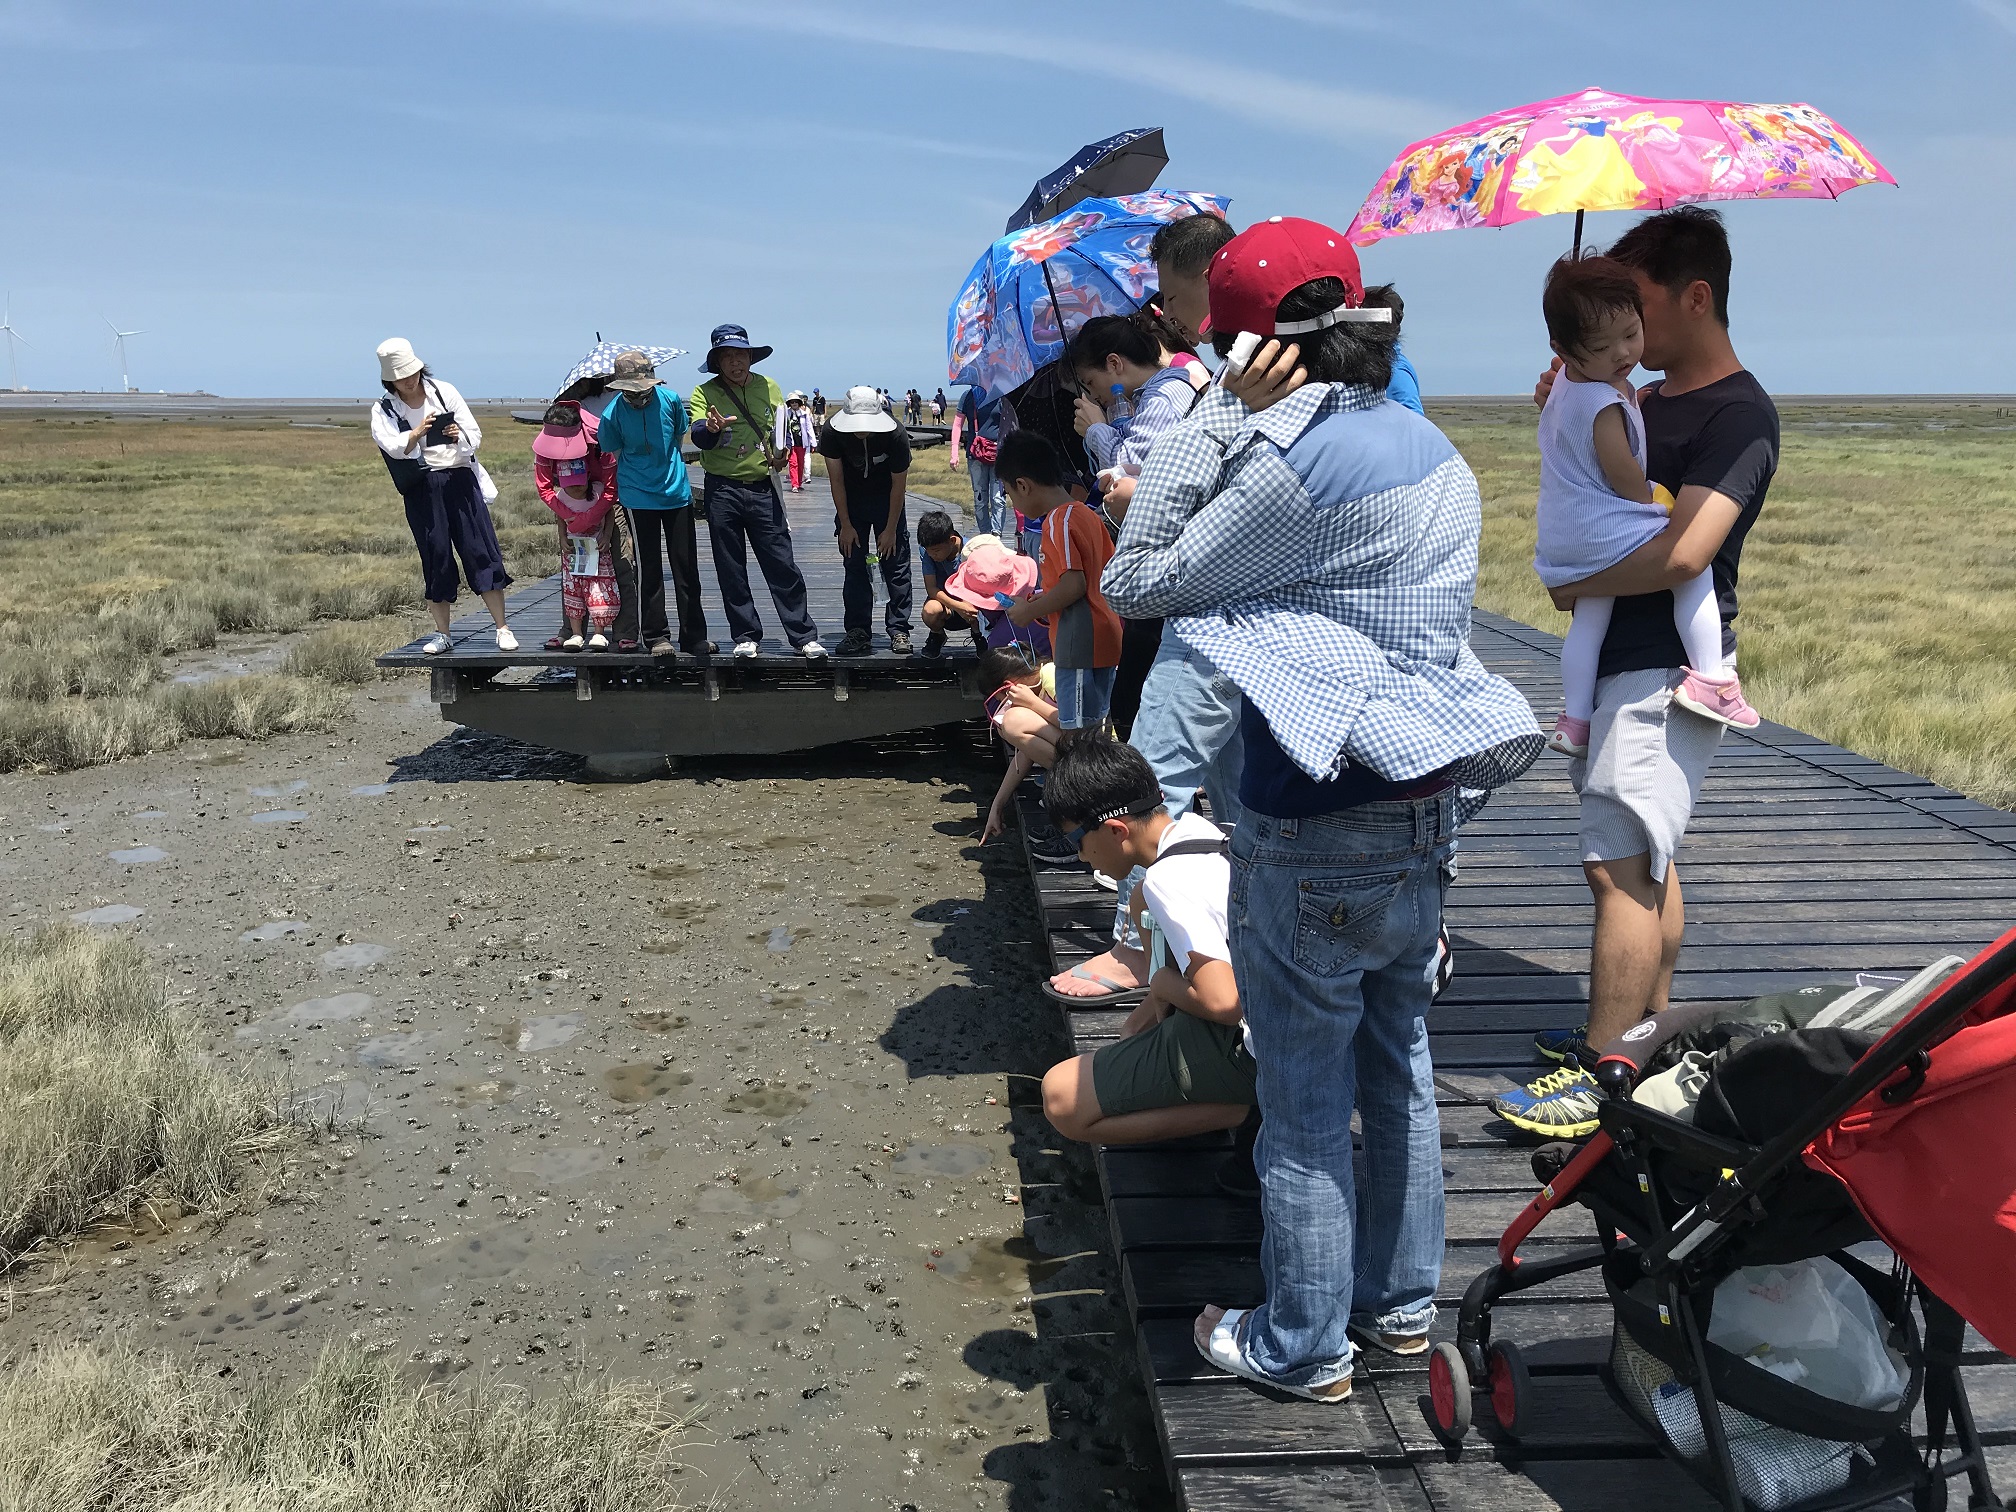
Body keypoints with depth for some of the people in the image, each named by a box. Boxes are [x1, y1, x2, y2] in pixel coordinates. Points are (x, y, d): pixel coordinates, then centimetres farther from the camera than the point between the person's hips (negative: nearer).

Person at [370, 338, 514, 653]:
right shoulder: (384, 410, 4)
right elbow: (394, 447, -14)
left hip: (459, 478, 0)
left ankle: (502, 628, -1)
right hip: (420, 488, 0)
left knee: (481, 551, -5)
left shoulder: (444, 392, 5)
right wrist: (418, 432, -31)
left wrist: (459, 436, -18)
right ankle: (442, 634, 13)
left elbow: (475, 435, 3)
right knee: (435, 558, 3)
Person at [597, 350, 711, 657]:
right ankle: (656, 636, 12)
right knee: (649, 569, 2)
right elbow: (613, 454, 5)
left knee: (686, 567, 4)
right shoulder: (613, 414, -10)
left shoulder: (669, 399, -7)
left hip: (677, 491, 2)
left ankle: (694, 637, 12)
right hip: (638, 497, -2)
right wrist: (643, 472, 7)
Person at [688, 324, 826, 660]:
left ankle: (804, 636, 4)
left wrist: (780, 456, -3)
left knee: (782, 565, -1)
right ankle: (746, 638, 15)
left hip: (762, 489, 1)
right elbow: (698, 437, -14)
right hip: (722, 491, -1)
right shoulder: (705, 393, 0)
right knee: (731, 571, 5)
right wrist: (712, 428, -36)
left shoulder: (769, 387, 8)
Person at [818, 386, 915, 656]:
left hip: (887, 500, -1)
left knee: (896, 563, -5)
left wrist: (890, 529, -13)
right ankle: (857, 631, 3)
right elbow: (836, 479, -13)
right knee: (854, 565, -1)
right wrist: (845, 525, -10)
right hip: (851, 500, 1)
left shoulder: (895, 436, -28)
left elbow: (898, 485, -17)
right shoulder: (832, 432, -23)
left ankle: (899, 631, 0)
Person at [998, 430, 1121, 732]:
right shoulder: (1087, 514, 13)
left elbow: (1074, 585, -23)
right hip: (1105, 636, 10)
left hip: (1080, 643, -10)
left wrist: (1030, 611, -9)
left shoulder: (1058, 521, -14)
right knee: (1095, 726, 16)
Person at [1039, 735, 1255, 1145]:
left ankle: (1230, 1110, -8)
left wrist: (1162, 986, -9)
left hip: (1240, 1049, -10)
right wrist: (1154, 1003, 14)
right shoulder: (1194, 827, 7)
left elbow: (1221, 1001, -28)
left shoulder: (1166, 880, -22)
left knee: (1061, 1099, -8)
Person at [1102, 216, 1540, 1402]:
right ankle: (1403, 1303, 38)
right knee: (1399, 1071, 21)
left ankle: (1304, 1348, 25)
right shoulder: (1428, 447, 8)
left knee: (1306, 1102, 7)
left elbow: (1138, 584, -12)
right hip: (1427, 809, 9)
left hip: (1322, 837, -9)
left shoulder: (1298, 461, -20)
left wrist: (1222, 413, -11)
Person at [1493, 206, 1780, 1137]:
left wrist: (1578, 583, -11)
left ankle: (1605, 1079, -6)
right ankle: (1644, 1033, 29)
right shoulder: (1649, 400, 14)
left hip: (1668, 670, -10)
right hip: (1623, 661, 10)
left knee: (1621, 868, -11)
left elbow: (1682, 551, -26)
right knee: (1646, 860, 16)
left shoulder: (1738, 415, -14)